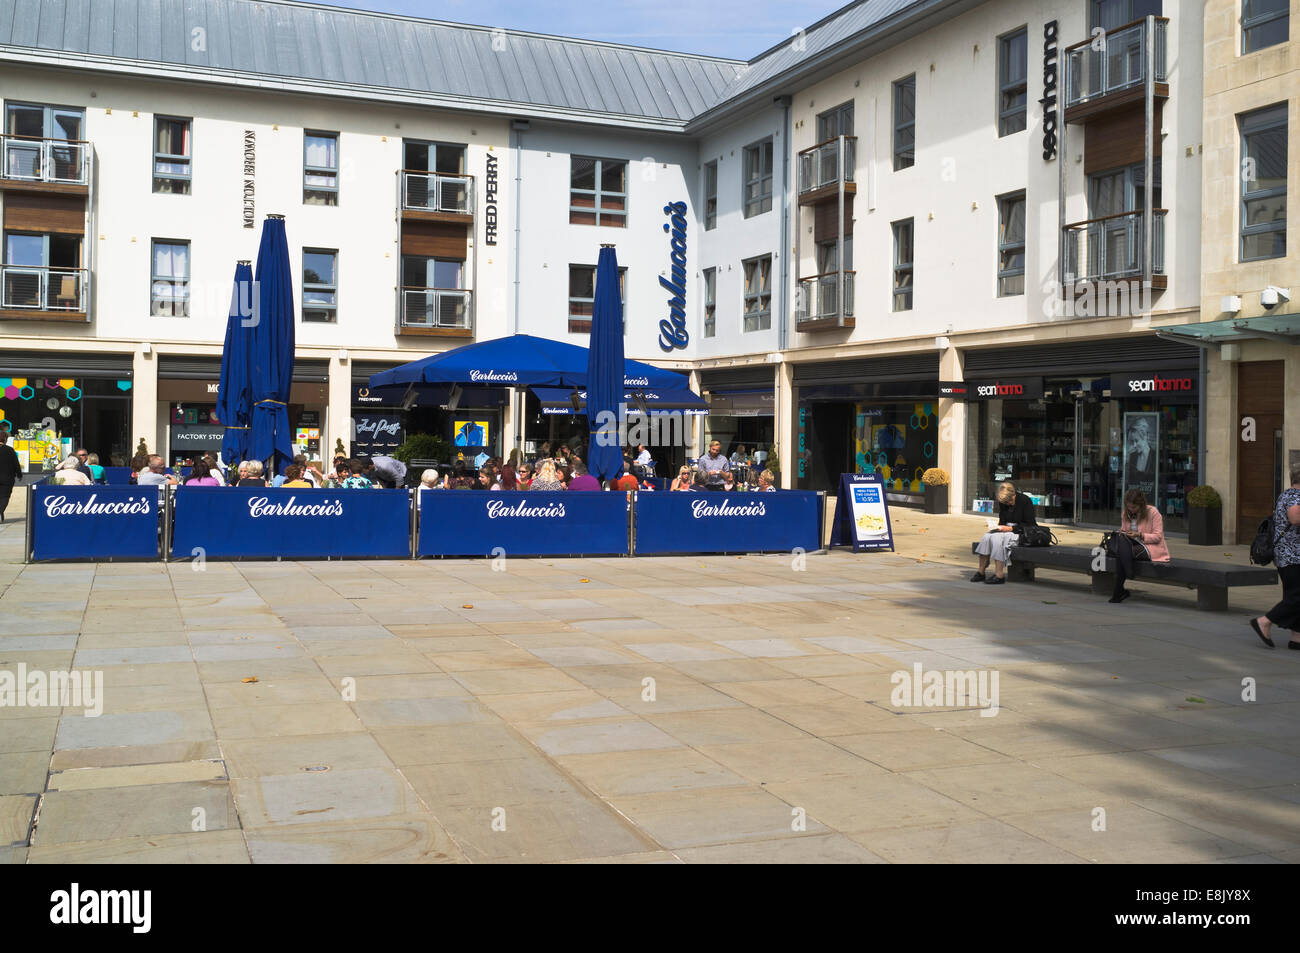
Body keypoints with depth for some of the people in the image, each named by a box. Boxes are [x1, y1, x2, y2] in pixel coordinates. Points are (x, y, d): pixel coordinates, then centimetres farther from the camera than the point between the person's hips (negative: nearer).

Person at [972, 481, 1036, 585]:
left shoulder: (1025, 501, -12)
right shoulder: (1003, 503, 7)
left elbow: (1029, 524, -13)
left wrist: (1011, 528, -21)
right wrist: (999, 527, -7)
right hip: (1007, 530, 7)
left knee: (997, 538, -32)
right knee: (986, 537, -21)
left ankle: (999, 575, -31)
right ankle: (981, 573, -18)